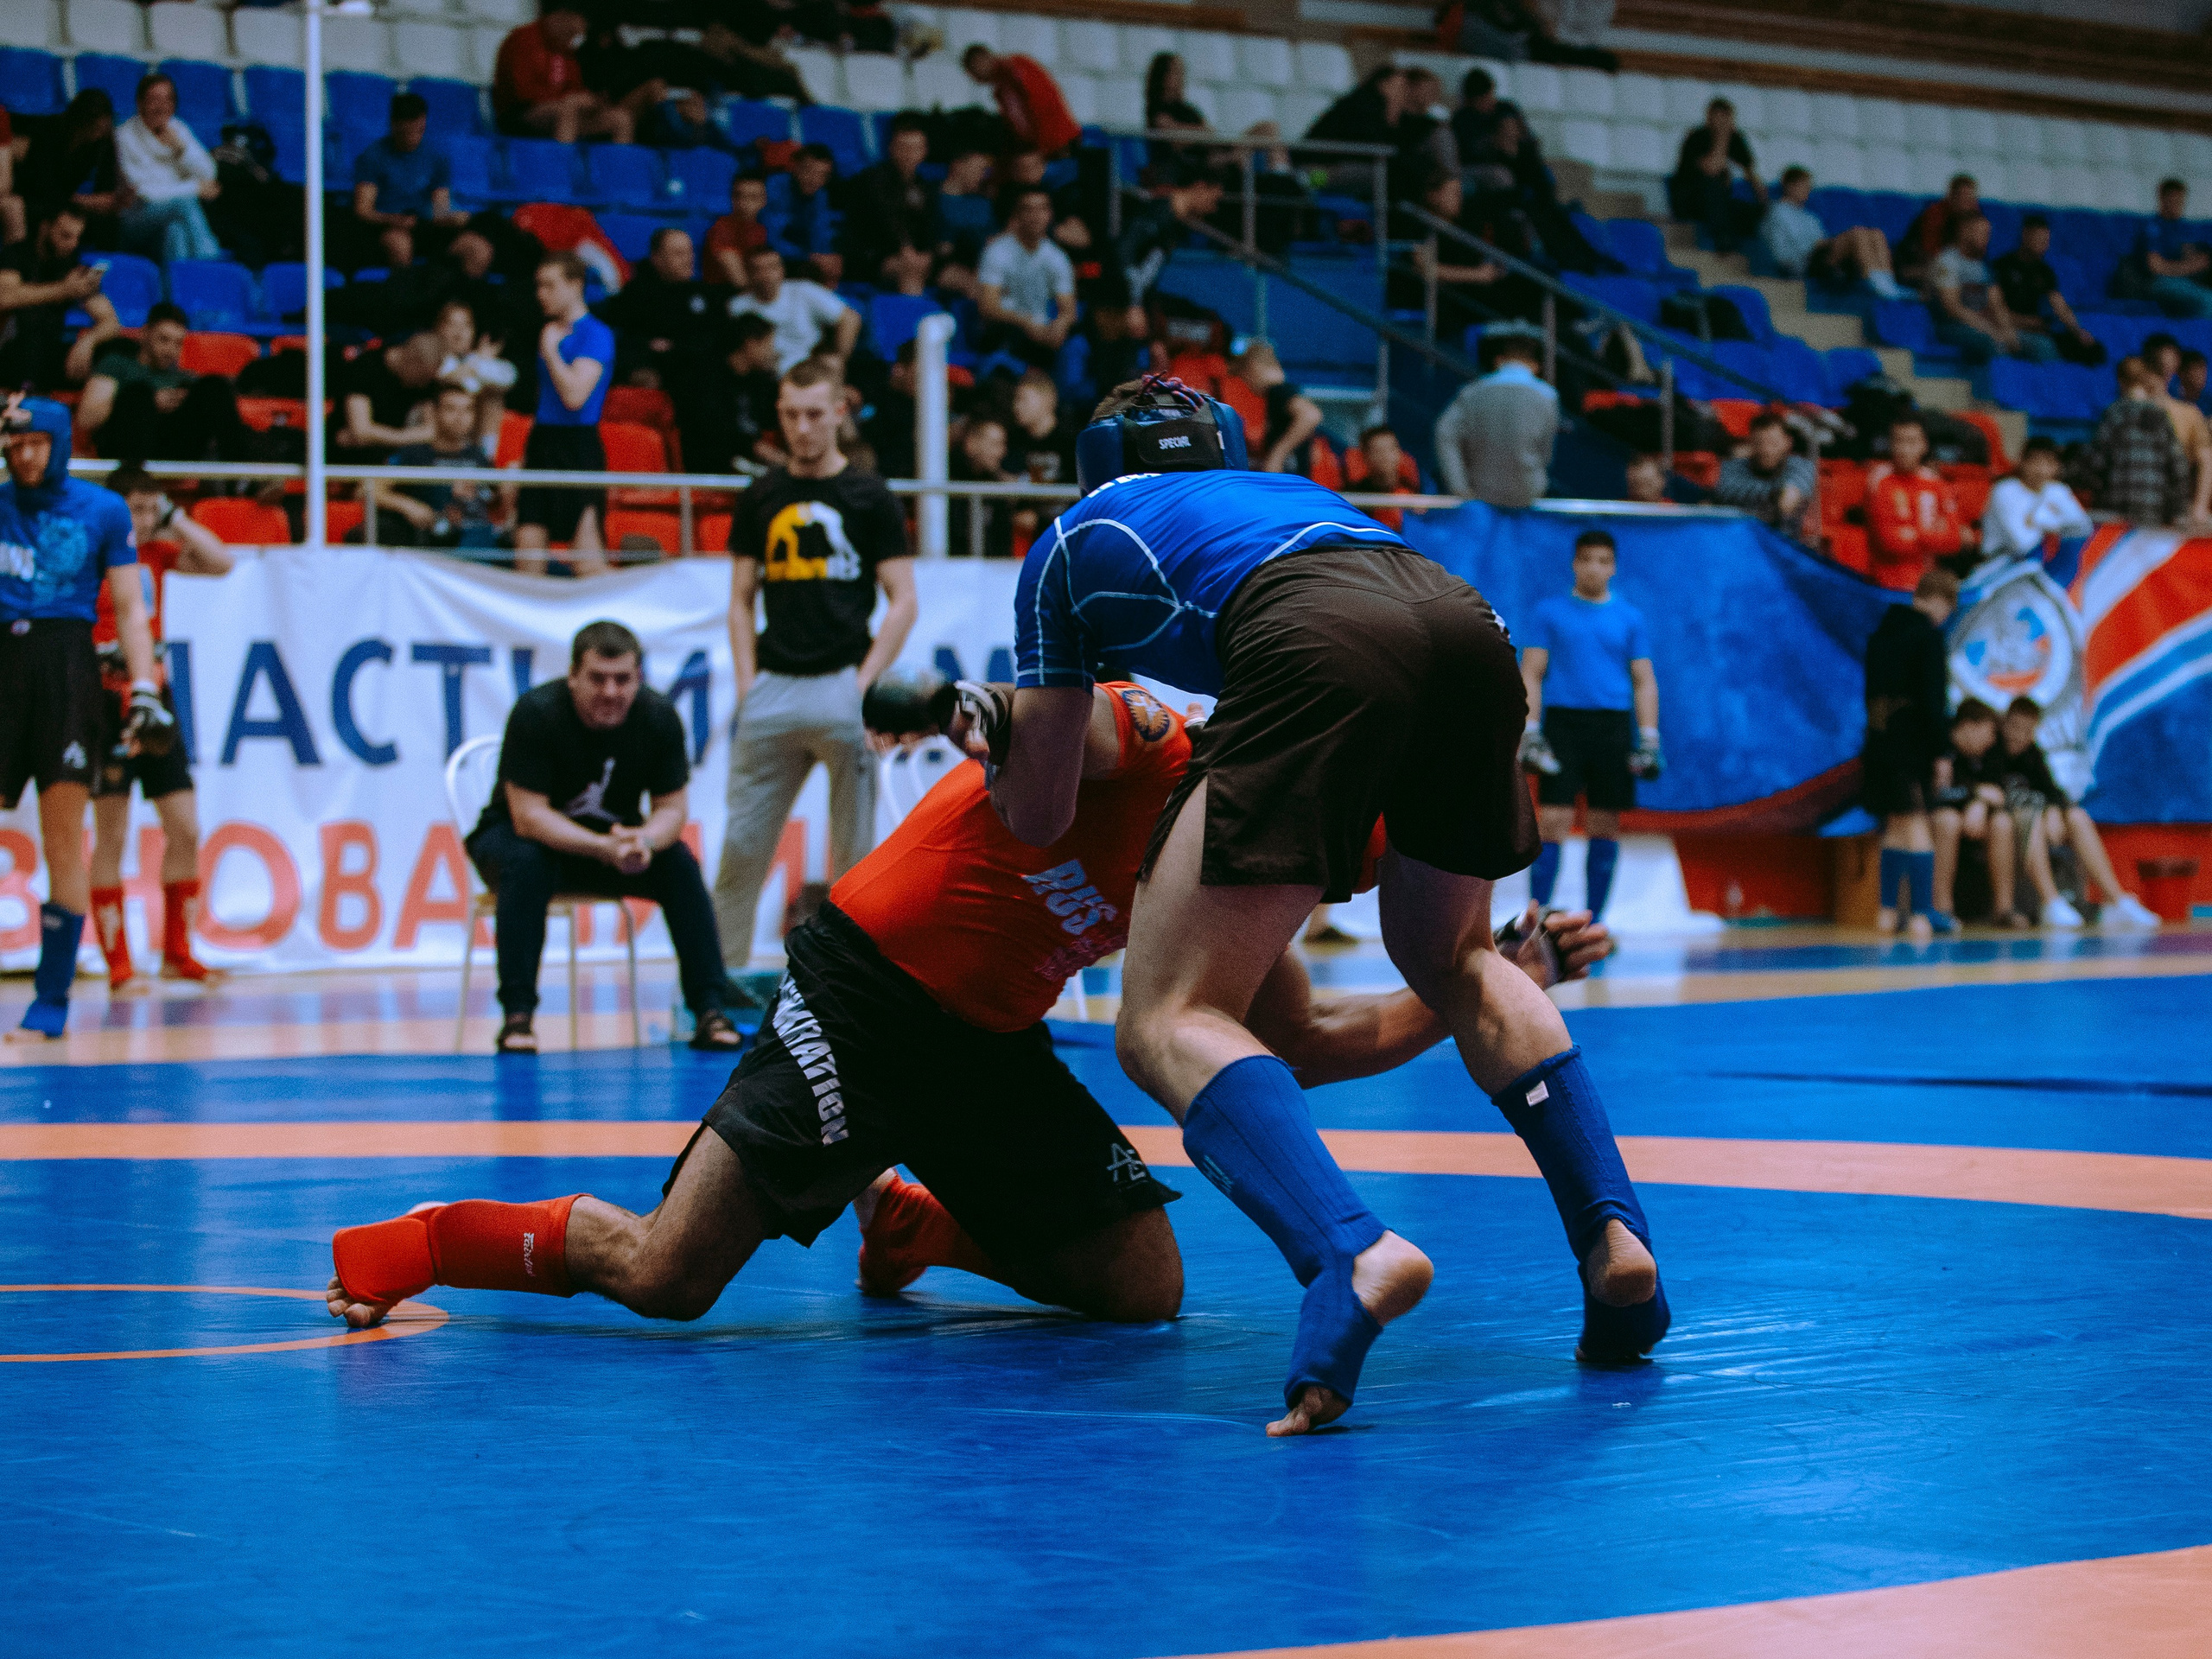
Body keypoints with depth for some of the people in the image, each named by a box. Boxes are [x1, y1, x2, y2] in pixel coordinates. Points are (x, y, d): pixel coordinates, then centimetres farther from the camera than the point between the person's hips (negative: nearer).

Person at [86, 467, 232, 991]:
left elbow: (220, 562, 3)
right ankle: (117, 964, 1)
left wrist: (174, 517, -1)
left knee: (186, 831, 5)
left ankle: (177, 952, 17)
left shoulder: (157, 552, 9)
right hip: (107, 701, -6)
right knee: (111, 839, -3)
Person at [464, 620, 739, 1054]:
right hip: (514, 835, -3)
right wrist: (605, 849, -42)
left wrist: (644, 841, -35)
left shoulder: (660, 717, -15)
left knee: (680, 864, -23)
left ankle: (710, 1010, -20)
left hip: (614, 837, 3)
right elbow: (528, 815, -28)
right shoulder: (535, 713, -27)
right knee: (527, 864, -36)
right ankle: (517, 1015, -34)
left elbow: (672, 808, -10)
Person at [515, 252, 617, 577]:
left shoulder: (595, 334, -8)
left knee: (586, 557, -10)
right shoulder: (550, 333, 17)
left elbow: (574, 396, -20)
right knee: (528, 544, 2)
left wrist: (550, 351, -9)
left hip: (577, 449, -8)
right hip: (542, 445, 8)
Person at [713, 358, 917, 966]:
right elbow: (741, 600, 15)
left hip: (842, 685, -2)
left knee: (855, 849, 2)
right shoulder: (761, 498, 12)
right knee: (743, 843, 1)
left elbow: (903, 602, 1)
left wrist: (864, 683, -8)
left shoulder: (869, 498, 3)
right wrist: (747, 682, 2)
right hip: (773, 688, 3)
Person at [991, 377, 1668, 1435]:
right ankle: (1613, 1236, 11)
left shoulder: (1073, 541, 32)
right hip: (1464, 619, 5)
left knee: (1169, 1025, -2)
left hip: (1322, 647, -5)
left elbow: (1038, 814, 31)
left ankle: (1352, 1254, -30)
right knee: (1452, 962, 30)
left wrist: (995, 748, 54)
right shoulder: (1289, 487, 42)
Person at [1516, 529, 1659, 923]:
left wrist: (1649, 741, 2)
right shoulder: (1549, 613, 6)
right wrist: (1529, 733, -7)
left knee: (1606, 827, 2)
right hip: (1562, 721, -2)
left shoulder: (1629, 618, 11)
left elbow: (1644, 682, 11)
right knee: (1552, 822, -9)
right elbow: (1530, 674, 3)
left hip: (1612, 726, 2)